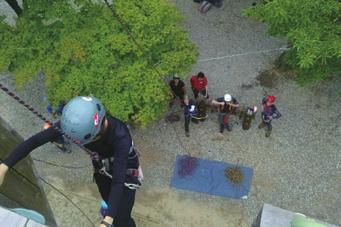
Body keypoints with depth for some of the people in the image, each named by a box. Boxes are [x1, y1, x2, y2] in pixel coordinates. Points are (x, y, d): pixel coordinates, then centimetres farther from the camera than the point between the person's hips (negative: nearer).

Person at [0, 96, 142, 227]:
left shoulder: (120, 136, -42)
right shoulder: (72, 123, -30)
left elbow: (118, 182, -44)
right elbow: (35, 140, -25)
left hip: (125, 172, -4)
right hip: (102, 169, 4)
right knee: (111, 206, 20)